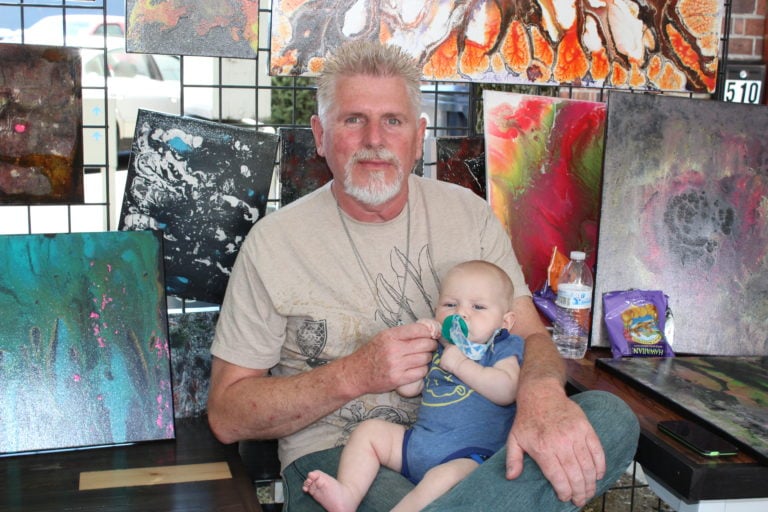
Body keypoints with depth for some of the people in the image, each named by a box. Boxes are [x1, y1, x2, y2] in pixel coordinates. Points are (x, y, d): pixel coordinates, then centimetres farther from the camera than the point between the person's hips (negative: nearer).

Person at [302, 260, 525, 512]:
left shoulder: (502, 349, 4)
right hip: (416, 441, 7)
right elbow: (406, 388, 11)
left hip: (468, 455, -6)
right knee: (369, 430, -3)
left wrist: (461, 364, -14)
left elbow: (506, 392, -15)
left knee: (445, 477, -37)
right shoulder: (435, 346, 19)